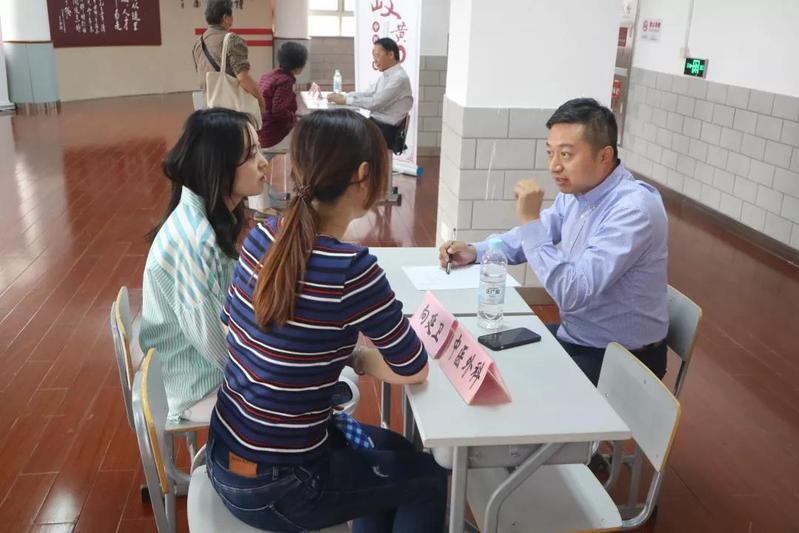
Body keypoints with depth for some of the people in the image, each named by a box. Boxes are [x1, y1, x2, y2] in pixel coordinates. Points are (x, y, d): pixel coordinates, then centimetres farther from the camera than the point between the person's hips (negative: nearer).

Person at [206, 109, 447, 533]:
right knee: (429, 478, 17)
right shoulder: (351, 269, -27)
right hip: (272, 490, -7)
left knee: (391, 449, 27)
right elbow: (414, 371, -13)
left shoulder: (261, 236, -7)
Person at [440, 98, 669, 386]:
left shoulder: (634, 209, -28)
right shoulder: (576, 190, -1)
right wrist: (475, 251, 0)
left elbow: (571, 294, -33)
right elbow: (536, 234, 16)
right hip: (574, 336, 8)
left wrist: (531, 219, -30)